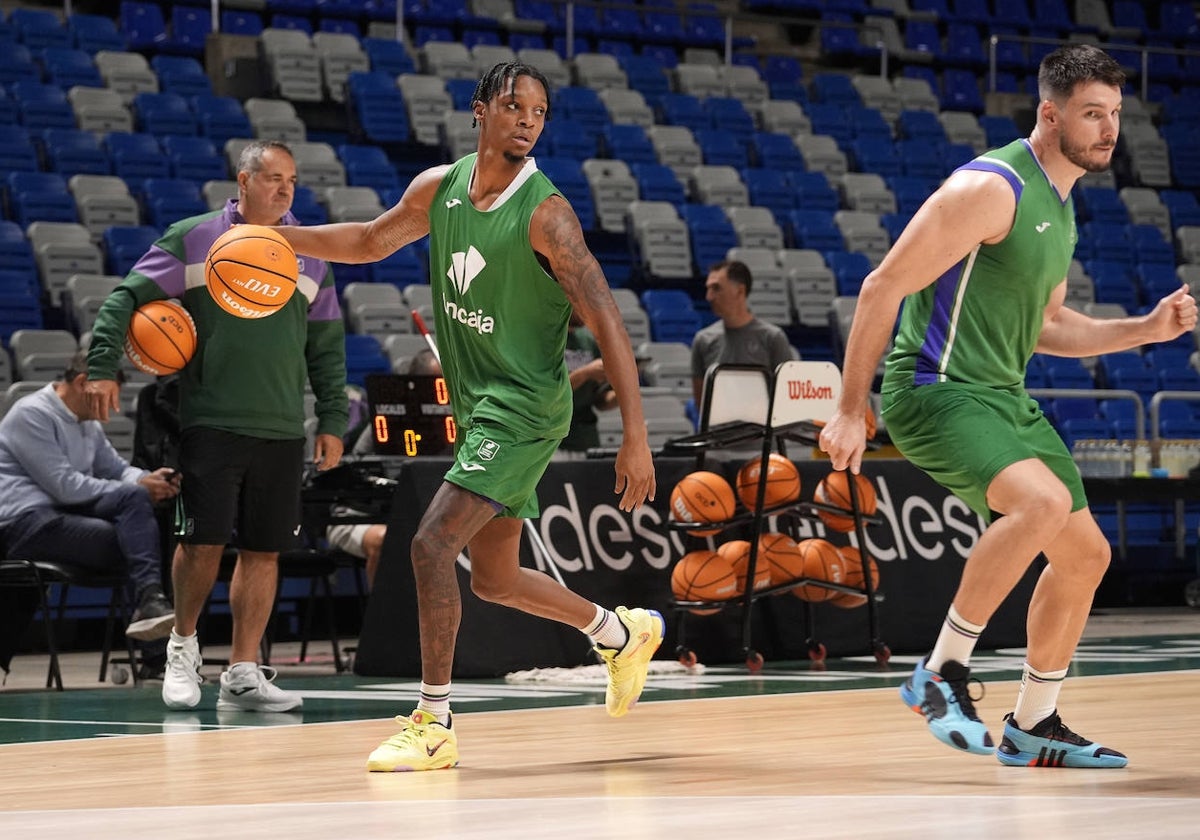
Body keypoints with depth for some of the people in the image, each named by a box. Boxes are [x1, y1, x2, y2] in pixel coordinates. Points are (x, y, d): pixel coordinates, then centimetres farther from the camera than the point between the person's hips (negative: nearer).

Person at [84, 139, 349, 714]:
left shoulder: (309, 255, 11)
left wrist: (332, 420, 9)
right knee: (202, 541, -7)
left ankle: (242, 675, 9)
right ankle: (183, 645, 17)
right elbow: (127, 296, -1)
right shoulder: (193, 239, 0)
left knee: (263, 550, 3)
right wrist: (102, 366, -13)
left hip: (283, 429, 4)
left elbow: (327, 345, 15)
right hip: (211, 423, -4)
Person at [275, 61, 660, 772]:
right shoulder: (439, 189, 1)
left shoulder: (545, 214, -19)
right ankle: (624, 633, 41)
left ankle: (435, 725, -9)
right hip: (478, 404, 8)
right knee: (494, 578, 17)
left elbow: (608, 325, -20)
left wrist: (636, 439, -26)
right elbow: (372, 241, 18)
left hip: (525, 406, -8)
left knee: (433, 542, -18)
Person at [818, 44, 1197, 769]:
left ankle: (1034, 726, 24)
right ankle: (942, 674, -19)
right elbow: (884, 287, -17)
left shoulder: (1059, 205, 14)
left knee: (1086, 554, 11)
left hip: (1003, 397, 10)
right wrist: (850, 412, -18)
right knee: (1044, 500, -32)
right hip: (935, 389, -10)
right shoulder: (992, 187, -16)